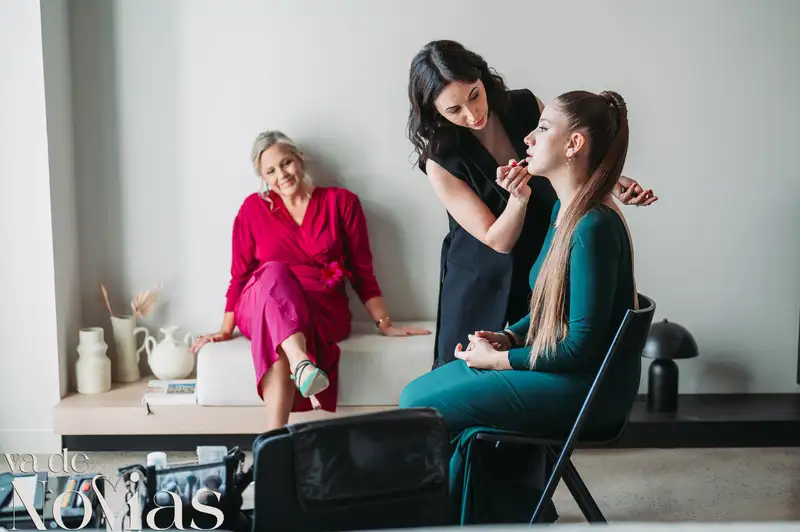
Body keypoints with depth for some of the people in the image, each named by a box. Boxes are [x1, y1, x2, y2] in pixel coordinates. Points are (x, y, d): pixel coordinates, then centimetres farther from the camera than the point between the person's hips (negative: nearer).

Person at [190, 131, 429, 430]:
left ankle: (274, 436, -49)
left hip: (323, 312, 0)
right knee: (273, 272, -36)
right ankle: (301, 362, -58)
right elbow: (239, 274, 10)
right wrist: (226, 330, 3)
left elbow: (362, 270, 7)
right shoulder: (254, 208, 8)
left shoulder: (340, 202, 6)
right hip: (261, 311, 1)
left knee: (276, 341, -36)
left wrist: (384, 324, 2)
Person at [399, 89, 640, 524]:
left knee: (419, 409, -11)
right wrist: (508, 337, 1)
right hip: (556, 367, 9)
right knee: (415, 394, 6)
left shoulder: (593, 227, -23)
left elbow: (581, 347, -22)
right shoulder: (563, 209, 7)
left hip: (586, 388, -9)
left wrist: (497, 360, -13)